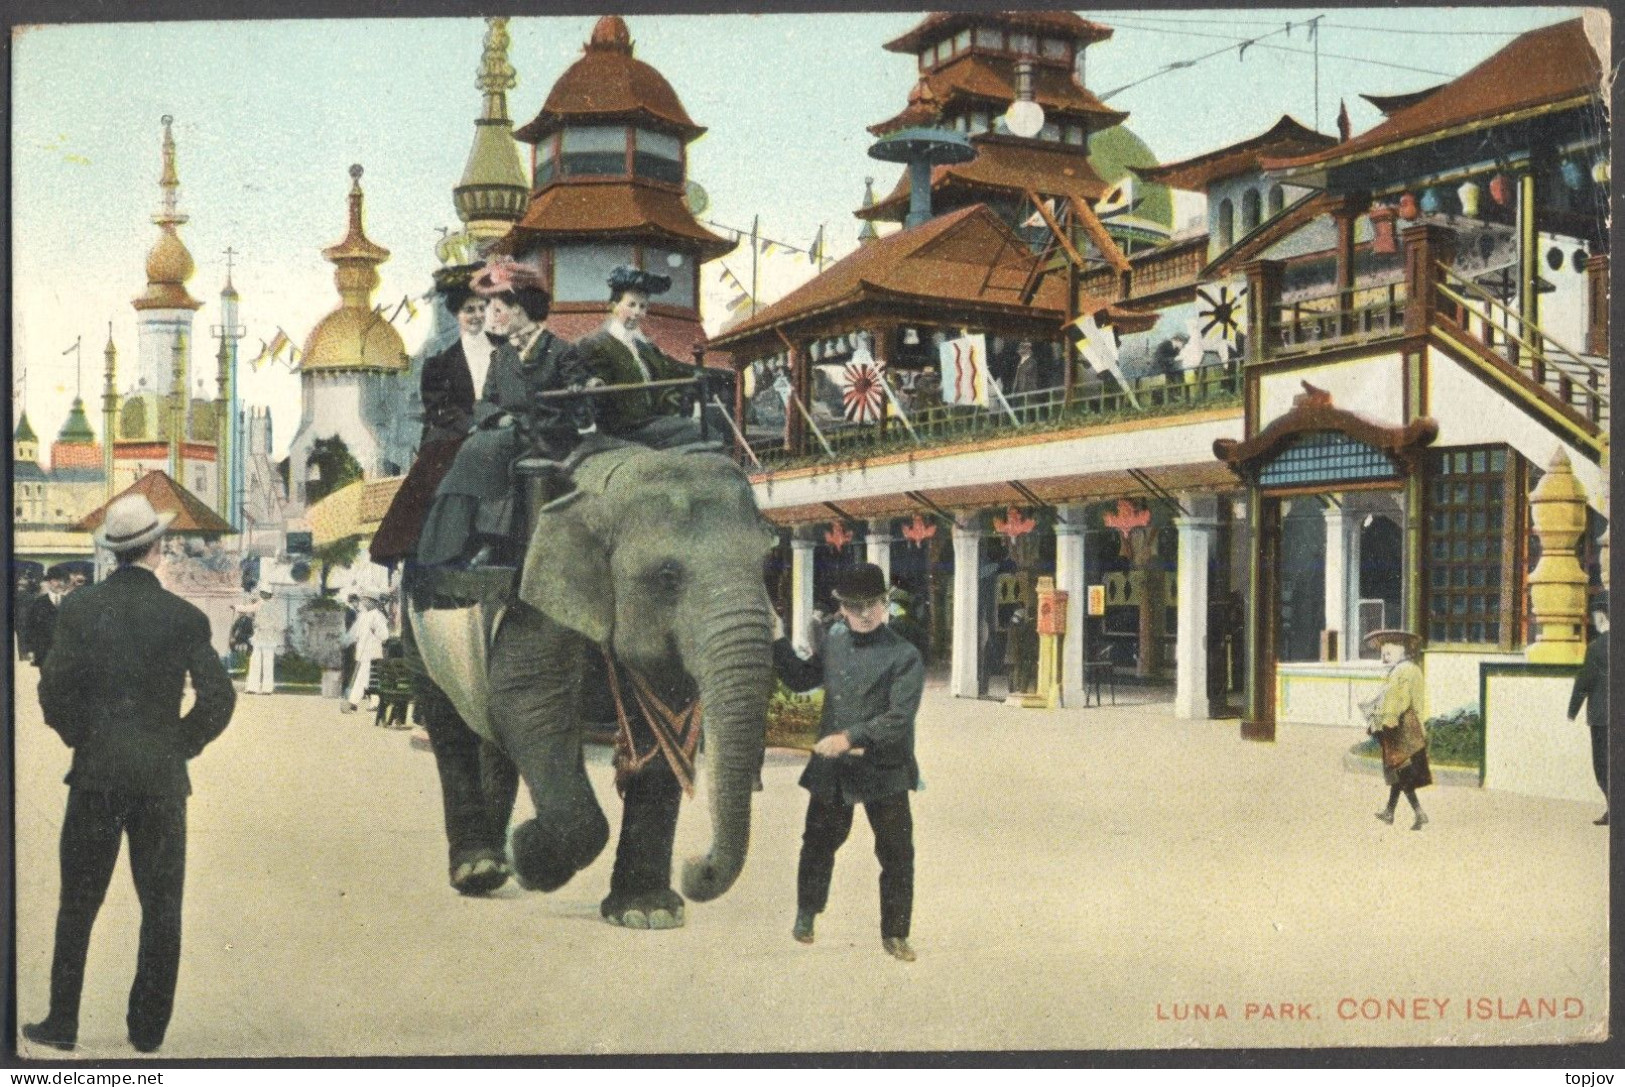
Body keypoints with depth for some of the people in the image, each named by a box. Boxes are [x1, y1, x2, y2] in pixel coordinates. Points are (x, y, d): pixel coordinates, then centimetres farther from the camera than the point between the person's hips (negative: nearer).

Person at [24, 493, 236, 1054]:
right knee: (161, 907, 8)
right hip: (161, 776, -1)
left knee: (77, 905, 12)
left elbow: (54, 689, -5)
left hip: (94, 772, 1)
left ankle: (62, 1024, 17)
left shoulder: (78, 608, -2)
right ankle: (148, 1029, 12)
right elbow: (219, 696, -9)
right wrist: (184, 745, 5)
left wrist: (80, 737, 10)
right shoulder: (183, 616, -5)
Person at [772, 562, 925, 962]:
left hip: (884, 769, -4)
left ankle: (895, 933, 16)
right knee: (819, 843, 17)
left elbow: (899, 718, -19)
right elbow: (800, 679, 21)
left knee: (897, 853, 1)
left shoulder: (904, 656, -11)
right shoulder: (835, 644, 6)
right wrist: (777, 640, 12)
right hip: (831, 768, 4)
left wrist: (850, 737, -23)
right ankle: (806, 914, 38)